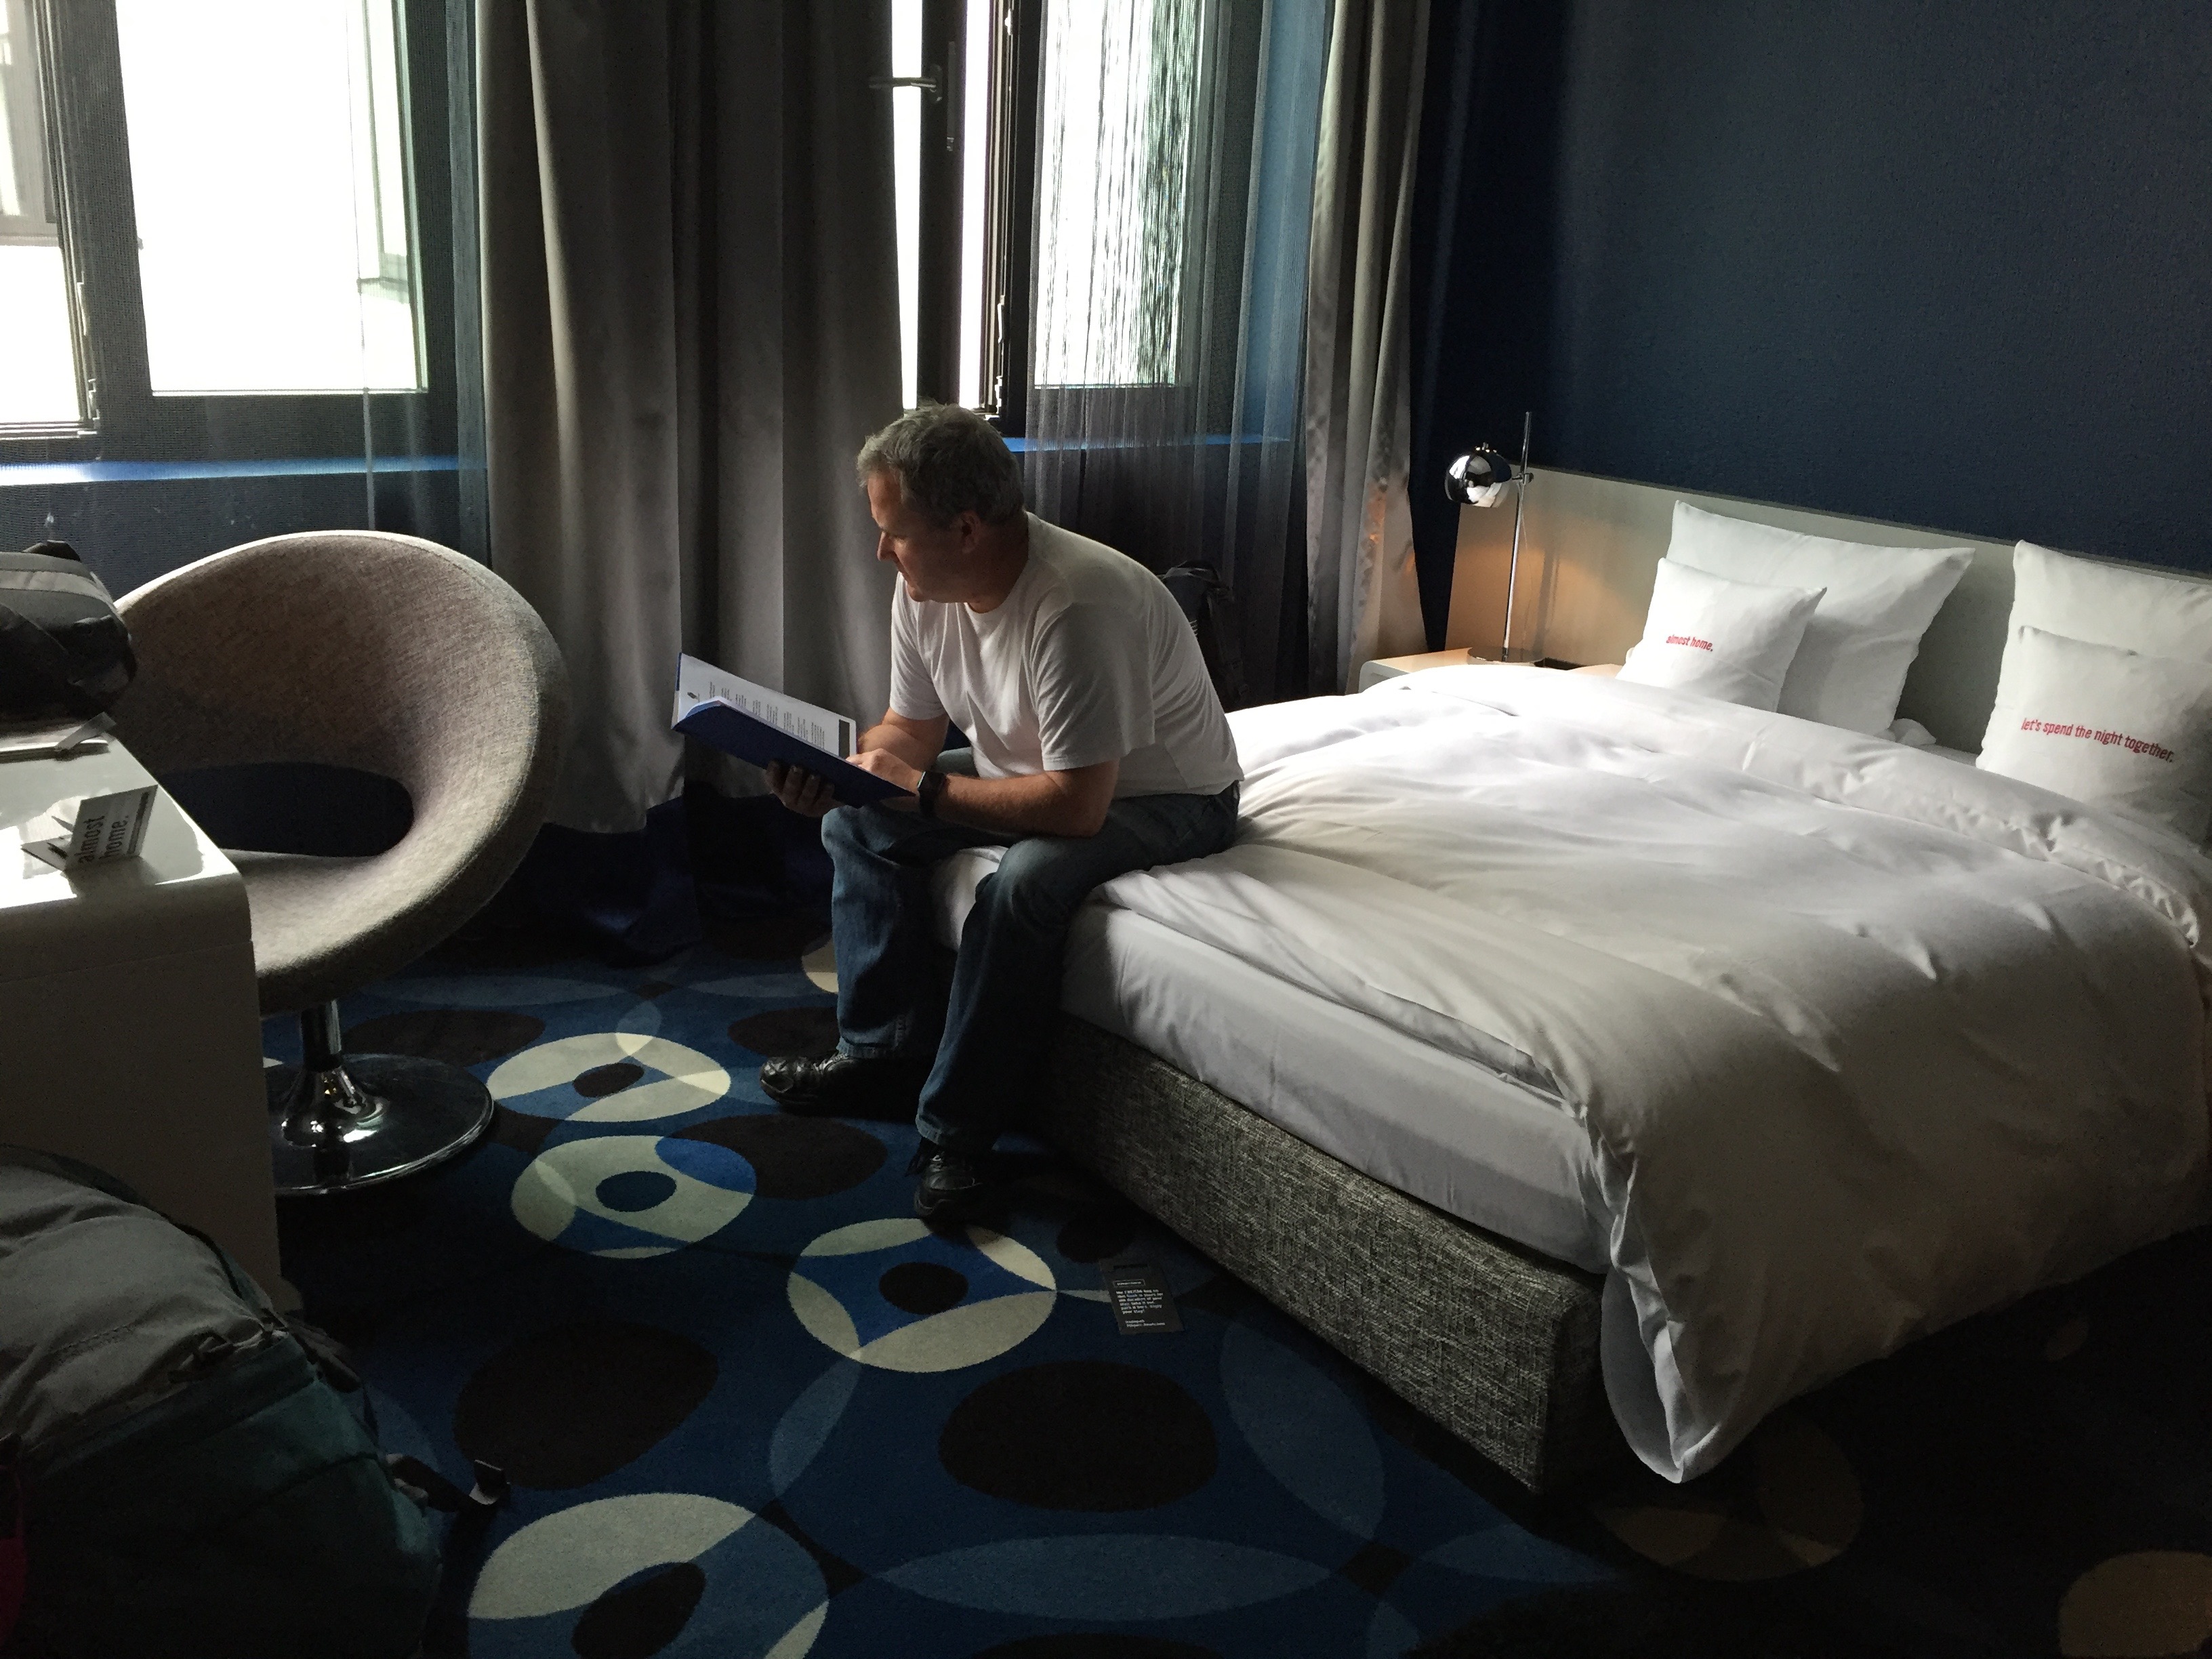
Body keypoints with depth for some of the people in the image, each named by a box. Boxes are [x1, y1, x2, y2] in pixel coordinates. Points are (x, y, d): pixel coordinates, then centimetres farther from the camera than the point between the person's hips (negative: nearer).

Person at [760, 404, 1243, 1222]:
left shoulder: (1076, 604, -35)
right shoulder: (925, 588, -10)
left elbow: (1078, 805, -35)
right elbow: (909, 728, 3)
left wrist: (921, 788, -28)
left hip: (1165, 798, -8)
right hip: (1029, 770, 8)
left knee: (1024, 884, -35)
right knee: (857, 826, -3)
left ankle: (954, 1134, -19)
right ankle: (888, 1055, 4)